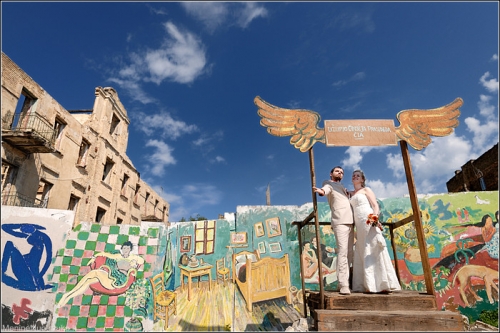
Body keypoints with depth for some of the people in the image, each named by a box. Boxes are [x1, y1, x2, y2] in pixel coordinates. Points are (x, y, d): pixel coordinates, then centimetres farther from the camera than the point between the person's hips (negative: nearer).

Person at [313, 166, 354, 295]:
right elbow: (325, 190, -18)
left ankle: (346, 281, 7)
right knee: (342, 252, -16)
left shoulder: (342, 187, 30)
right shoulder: (328, 183, 6)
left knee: (349, 252, 4)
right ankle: (343, 285, -19)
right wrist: (320, 191, -40)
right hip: (340, 221, -8)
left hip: (350, 221, 8)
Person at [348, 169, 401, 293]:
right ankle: (369, 286, 4)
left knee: (374, 251, -10)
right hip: (359, 226, 6)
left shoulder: (366, 190, 7)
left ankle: (384, 284, -7)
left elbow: (376, 206, -3)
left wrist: (375, 217, -21)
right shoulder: (351, 194, 22)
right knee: (362, 255, 2)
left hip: (369, 222, -6)